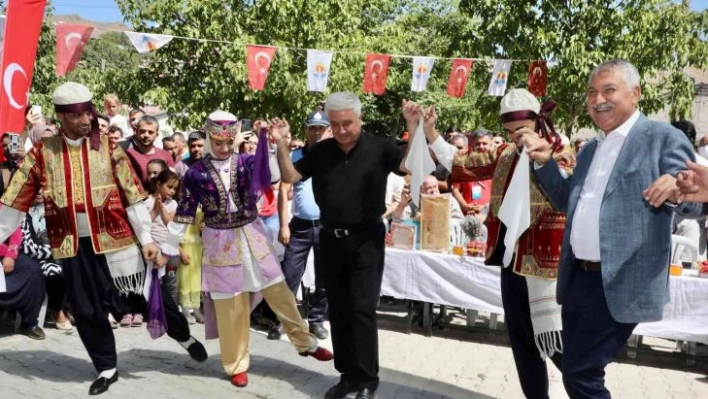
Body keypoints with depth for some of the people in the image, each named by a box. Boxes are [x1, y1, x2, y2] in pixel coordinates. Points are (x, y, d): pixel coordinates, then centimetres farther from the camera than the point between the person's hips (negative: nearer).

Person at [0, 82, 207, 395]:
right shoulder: (42, 152, 1)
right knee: (86, 311, 10)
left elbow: (133, 196, -2)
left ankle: (183, 335, 31)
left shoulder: (108, 147, -2)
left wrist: (146, 238, -5)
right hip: (73, 245, 2)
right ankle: (106, 368, 29)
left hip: (114, 239, -2)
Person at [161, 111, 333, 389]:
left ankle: (305, 343, 28)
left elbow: (271, 175, -21)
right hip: (221, 242, -1)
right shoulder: (196, 172, -5)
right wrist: (168, 248, -1)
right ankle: (236, 365, 25)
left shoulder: (246, 162, -2)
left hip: (252, 236, 1)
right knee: (229, 305, 8)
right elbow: (184, 213, -1)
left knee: (279, 292, 9)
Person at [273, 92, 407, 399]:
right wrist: (281, 144, -7)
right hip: (331, 239, 5)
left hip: (366, 239, -4)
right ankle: (347, 374, 25)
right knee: (338, 311, 11)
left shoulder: (379, 147, -6)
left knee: (362, 309, -5)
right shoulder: (320, 151, 4)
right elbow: (290, 176, 7)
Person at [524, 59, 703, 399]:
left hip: (619, 284, -7)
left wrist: (677, 191, -36)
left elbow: (695, 200, -13)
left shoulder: (663, 138, -6)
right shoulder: (590, 149, 16)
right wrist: (544, 162, 9)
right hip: (578, 278, 8)